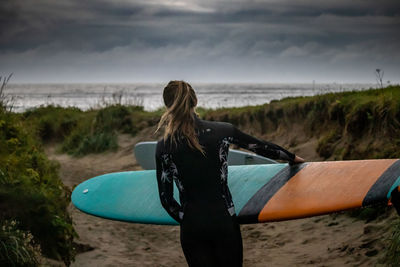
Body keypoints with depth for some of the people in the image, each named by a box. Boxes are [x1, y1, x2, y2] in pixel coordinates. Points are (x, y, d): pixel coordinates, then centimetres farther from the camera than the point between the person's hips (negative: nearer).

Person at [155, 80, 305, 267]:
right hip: (224, 221, 0)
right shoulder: (222, 130, -4)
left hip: (191, 228, 0)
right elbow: (261, 147, 12)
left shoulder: (164, 147, -5)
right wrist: (292, 157, 29)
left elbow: (166, 198, 0)